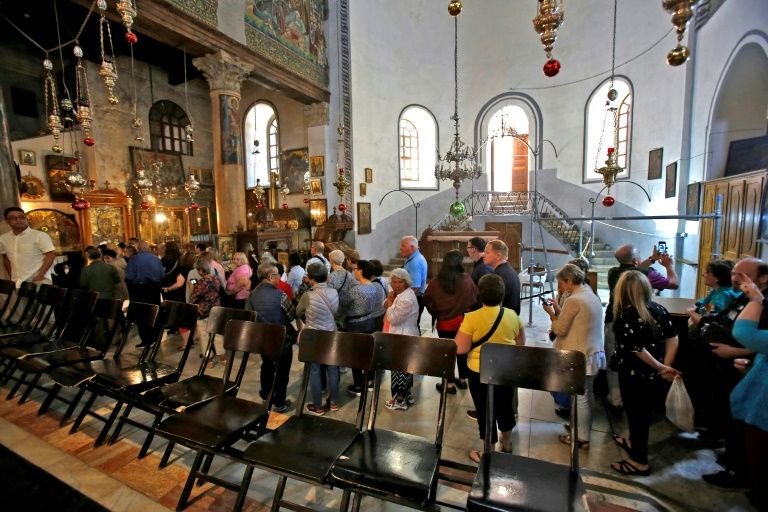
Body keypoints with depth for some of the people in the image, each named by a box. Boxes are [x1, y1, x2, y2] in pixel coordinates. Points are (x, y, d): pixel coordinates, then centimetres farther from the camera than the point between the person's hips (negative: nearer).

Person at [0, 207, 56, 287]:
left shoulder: (40, 235, -7)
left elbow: (51, 255, -11)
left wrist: (40, 276, -16)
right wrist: (11, 277, 12)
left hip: (39, 281, -6)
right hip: (16, 282, 6)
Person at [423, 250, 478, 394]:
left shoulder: (435, 281, -13)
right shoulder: (467, 280, -13)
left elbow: (427, 301, -6)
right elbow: (474, 301, -3)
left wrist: (436, 313, 11)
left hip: (444, 323, -1)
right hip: (463, 321, 2)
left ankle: (450, 383, 19)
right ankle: (463, 379, 32)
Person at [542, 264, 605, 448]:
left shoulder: (573, 300, -21)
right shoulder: (592, 296, 9)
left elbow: (560, 330, -15)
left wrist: (551, 313, -2)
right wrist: (558, 310, 10)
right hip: (594, 353, 9)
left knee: (579, 397, 4)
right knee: (587, 394, 20)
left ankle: (582, 438, 17)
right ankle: (584, 429, 35)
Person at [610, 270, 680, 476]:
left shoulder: (627, 315, -23)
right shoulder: (659, 309, -2)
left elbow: (638, 350, -23)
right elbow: (672, 339, 1)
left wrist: (661, 367, -9)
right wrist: (665, 367, 1)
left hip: (635, 375, -7)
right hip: (654, 375, 7)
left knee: (636, 415, 9)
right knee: (644, 413, 25)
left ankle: (639, 462, 24)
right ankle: (635, 443, 45)